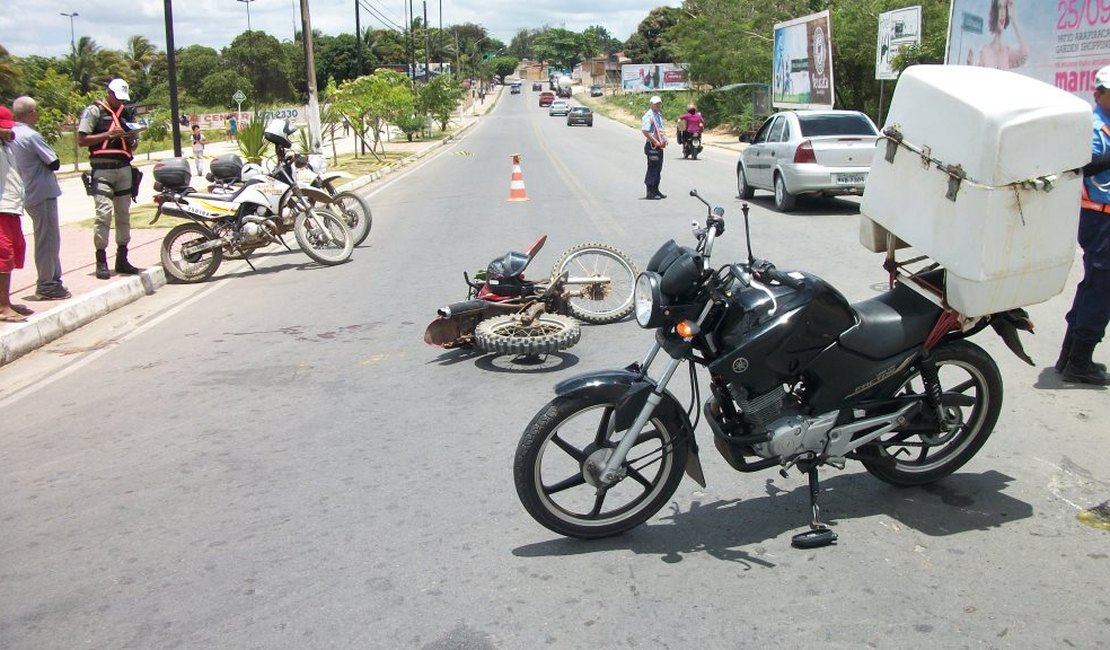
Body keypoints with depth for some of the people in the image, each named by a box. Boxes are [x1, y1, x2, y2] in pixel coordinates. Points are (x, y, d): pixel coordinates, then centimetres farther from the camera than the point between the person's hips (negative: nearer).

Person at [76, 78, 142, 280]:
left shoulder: (126, 113, 18)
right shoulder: (93, 111, 0)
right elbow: (81, 140, -7)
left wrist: (131, 139, 2)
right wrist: (109, 135, -15)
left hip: (124, 168, 6)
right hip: (102, 170, -6)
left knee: (124, 214, 8)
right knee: (104, 214, -13)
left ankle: (122, 259, 16)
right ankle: (101, 261, -9)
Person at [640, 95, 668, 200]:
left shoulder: (659, 115, 17)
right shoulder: (649, 116, -13)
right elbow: (645, 131, -23)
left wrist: (664, 140, 9)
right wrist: (656, 142, -20)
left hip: (659, 146, 9)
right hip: (652, 146, -9)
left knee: (658, 169, 14)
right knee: (652, 169, -6)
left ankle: (655, 190, 23)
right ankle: (650, 193, -2)